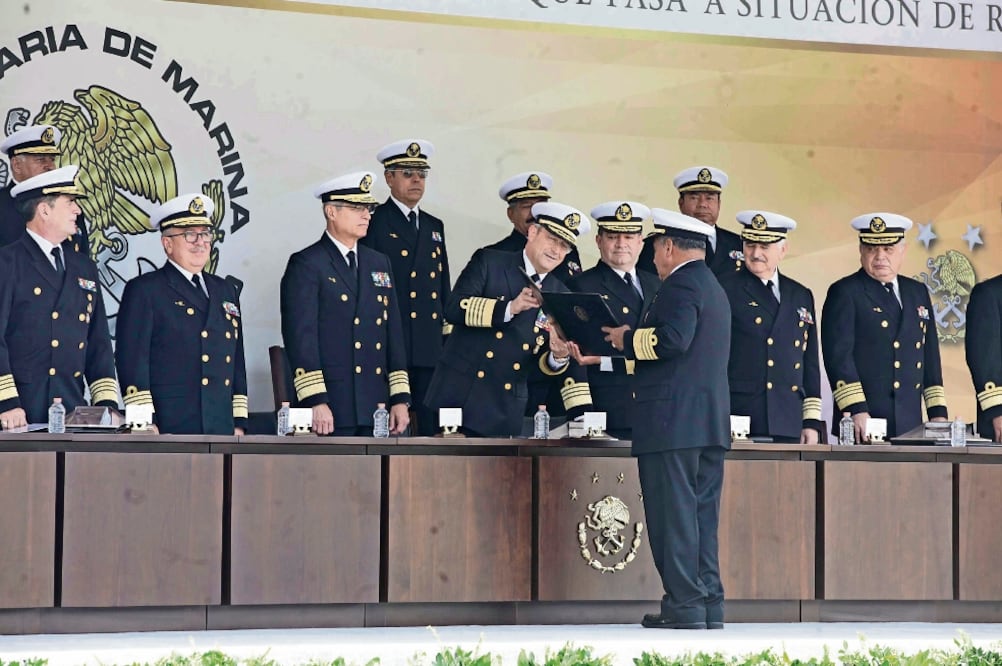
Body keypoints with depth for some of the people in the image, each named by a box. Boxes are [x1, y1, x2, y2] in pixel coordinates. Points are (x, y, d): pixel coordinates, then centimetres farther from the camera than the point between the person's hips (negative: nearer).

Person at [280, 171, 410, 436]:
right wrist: (315, 401, -18)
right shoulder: (305, 265, -3)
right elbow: (301, 337, -10)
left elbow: (394, 333, 17)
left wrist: (400, 399, 9)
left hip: (377, 409, 6)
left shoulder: (380, 264, 17)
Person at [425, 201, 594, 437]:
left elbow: (544, 364, 12)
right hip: (457, 397, -3)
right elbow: (455, 308, -13)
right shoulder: (488, 262, 1)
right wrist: (510, 307, -22)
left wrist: (558, 356, -11)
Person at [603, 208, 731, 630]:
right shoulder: (713, 288, 22)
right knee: (701, 513, 10)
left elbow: (673, 338, -24)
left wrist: (627, 339, -9)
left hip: (673, 421, -10)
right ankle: (709, 604, 10)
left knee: (673, 513, -7)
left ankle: (684, 606, -8)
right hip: (712, 421, 10)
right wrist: (634, 341, 20)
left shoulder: (681, 284, -10)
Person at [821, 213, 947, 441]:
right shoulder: (844, 293, -2)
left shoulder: (918, 292, 17)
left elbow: (930, 357, 19)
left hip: (909, 426, 5)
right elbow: (838, 355, -11)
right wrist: (856, 410, -21)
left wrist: (938, 412, 11)